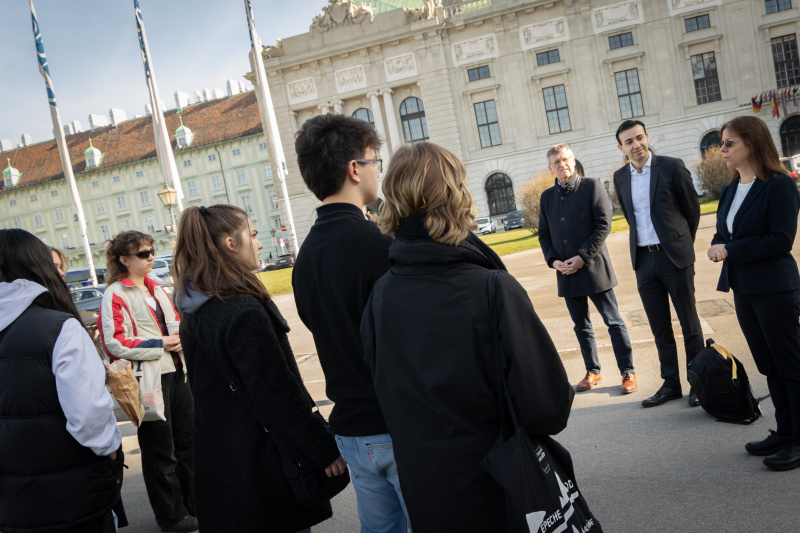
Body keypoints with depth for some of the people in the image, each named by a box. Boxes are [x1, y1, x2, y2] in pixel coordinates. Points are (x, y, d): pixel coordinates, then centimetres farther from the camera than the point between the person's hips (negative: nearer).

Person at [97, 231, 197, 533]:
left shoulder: (156, 289, 15)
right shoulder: (115, 295, -9)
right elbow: (114, 343, -15)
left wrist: (181, 336, 2)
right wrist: (159, 344, -16)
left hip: (175, 372, 8)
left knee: (188, 440, 16)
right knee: (160, 451, 4)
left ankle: (195, 504, 31)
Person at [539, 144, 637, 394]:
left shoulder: (592, 186, -2)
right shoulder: (547, 197, 11)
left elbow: (603, 225, -9)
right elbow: (544, 234, 13)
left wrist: (582, 257, -15)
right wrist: (553, 260, -4)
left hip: (593, 268, -4)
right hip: (565, 272, 5)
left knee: (613, 321, 1)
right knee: (581, 326, 13)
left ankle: (628, 372, 11)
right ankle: (592, 371, 26)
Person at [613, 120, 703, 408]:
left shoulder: (672, 167, -5)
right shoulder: (620, 177, 7)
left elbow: (693, 209, 3)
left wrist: (681, 245, 9)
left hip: (674, 255, -4)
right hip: (644, 259, 4)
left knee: (689, 324, 4)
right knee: (660, 328, 9)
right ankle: (671, 384, 19)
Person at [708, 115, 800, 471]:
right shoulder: (730, 191, 11)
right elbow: (723, 233, 16)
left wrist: (731, 250, -17)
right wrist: (717, 247, -6)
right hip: (743, 289, 8)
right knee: (769, 365, 15)